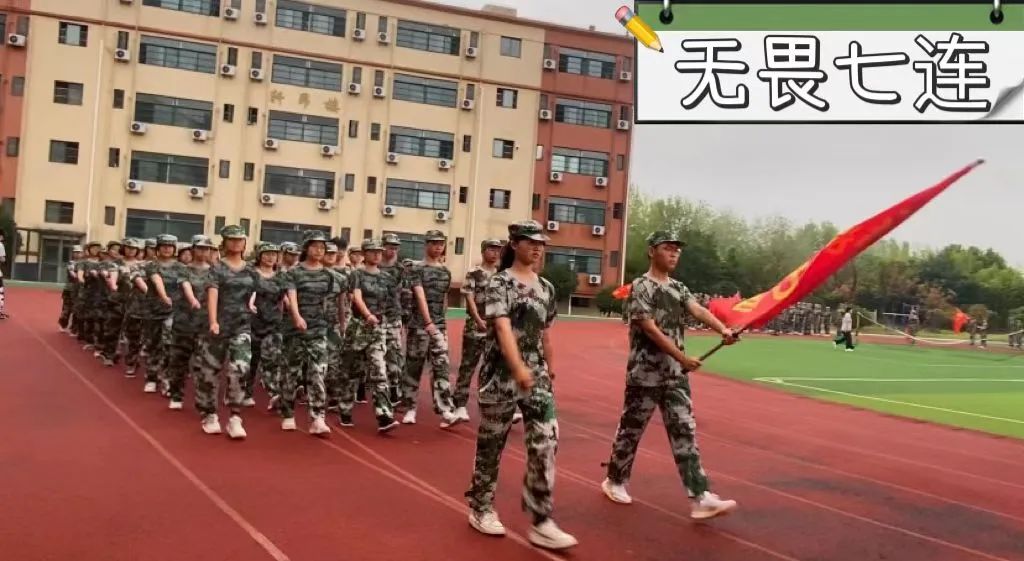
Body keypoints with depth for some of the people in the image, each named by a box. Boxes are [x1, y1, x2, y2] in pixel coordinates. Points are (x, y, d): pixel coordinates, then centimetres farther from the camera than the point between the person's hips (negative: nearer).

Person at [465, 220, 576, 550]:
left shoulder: (546, 288, 11)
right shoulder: (499, 282, -9)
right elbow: (502, 327, -23)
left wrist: (549, 367, 22)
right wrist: (518, 367, -36)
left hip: (537, 374, 5)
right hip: (501, 373, -5)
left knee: (546, 442, -4)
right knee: (492, 442, 8)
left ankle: (541, 522, 1)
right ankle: (481, 509, 26)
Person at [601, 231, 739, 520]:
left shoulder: (679, 288, 12)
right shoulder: (641, 286, -9)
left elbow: (698, 311, -6)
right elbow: (650, 329, -17)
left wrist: (723, 330, -26)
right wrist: (682, 357, -23)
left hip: (676, 374, 6)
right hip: (645, 373, -6)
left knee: (685, 433, 0)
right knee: (631, 429, 7)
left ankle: (700, 498, -3)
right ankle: (615, 481, 27)